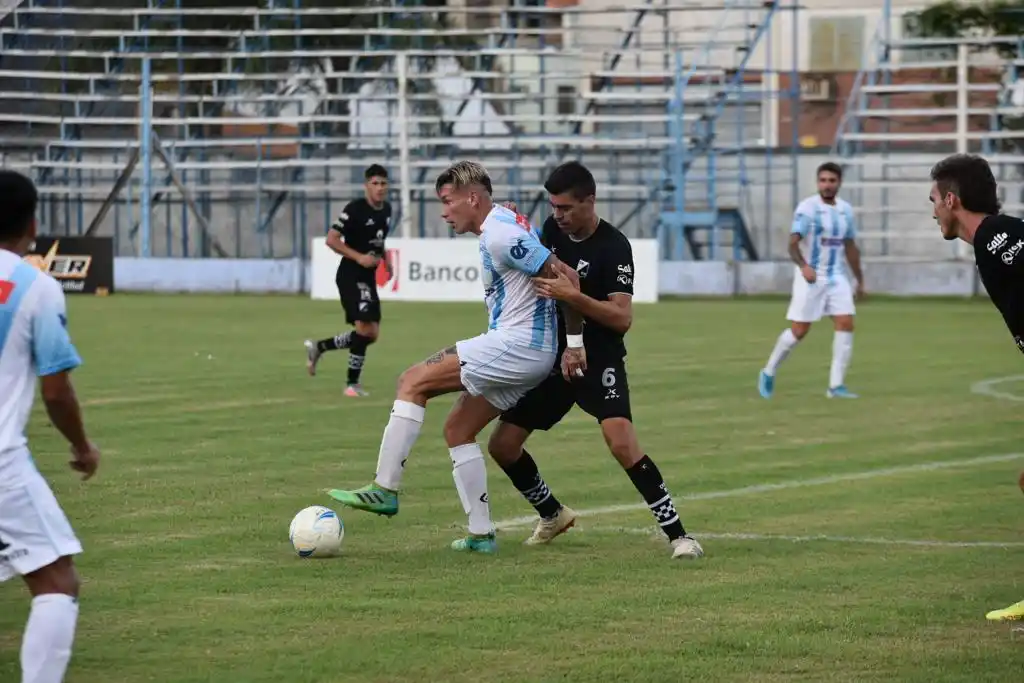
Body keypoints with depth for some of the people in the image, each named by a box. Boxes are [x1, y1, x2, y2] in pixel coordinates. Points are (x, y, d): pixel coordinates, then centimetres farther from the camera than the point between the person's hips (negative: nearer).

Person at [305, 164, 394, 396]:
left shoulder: (386, 209, 9)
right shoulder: (355, 209, -15)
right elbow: (331, 239, -16)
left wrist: (385, 258, 12)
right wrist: (359, 257, -23)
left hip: (368, 278, 8)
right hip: (351, 276, -8)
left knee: (371, 334, 9)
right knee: (365, 327, -19)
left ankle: (318, 347, 26)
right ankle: (353, 384, -8)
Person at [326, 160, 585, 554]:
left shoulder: (499, 234, -15)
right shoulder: (502, 227, 17)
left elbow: (564, 277, -19)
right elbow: (560, 276, 23)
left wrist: (576, 343, -12)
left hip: (516, 344, -11)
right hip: (528, 354, 11)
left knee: (413, 382, -10)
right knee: (457, 429, 15)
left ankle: (384, 489, -11)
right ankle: (481, 534, 15)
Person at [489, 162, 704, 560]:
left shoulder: (613, 247, -17)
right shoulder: (552, 230, 3)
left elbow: (622, 318, -23)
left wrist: (572, 296, -34)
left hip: (598, 362, -7)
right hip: (551, 359, 7)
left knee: (622, 443, -28)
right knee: (502, 445, 4)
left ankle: (677, 534, -20)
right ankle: (553, 515, 28)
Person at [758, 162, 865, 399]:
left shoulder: (846, 210, 8)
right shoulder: (807, 208, -12)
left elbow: (850, 248, 19)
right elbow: (793, 243, -21)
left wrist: (860, 280, 22)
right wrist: (803, 265, -39)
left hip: (836, 277, 5)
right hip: (810, 278, -5)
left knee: (846, 324, -9)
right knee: (799, 331, -3)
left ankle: (836, 385, -6)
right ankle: (769, 373, 18)